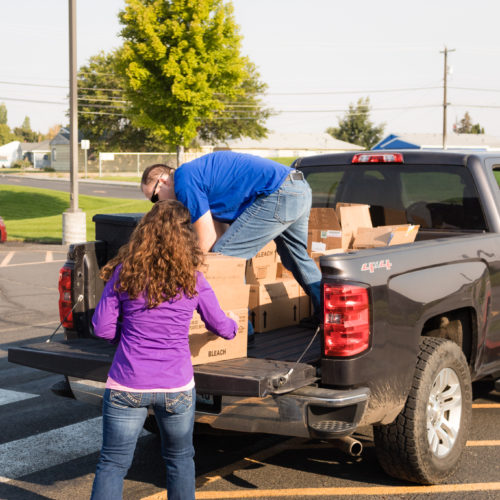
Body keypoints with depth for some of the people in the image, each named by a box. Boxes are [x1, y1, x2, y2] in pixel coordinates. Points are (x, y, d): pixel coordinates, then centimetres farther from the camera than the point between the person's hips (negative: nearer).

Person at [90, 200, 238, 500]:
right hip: (176, 388, 1)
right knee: (180, 459, 20)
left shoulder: (124, 273, -4)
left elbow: (102, 327, -2)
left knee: (113, 463, 7)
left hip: (127, 386, 0)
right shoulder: (192, 279, -2)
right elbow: (222, 327, 10)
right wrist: (233, 323, 33)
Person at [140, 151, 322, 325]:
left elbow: (207, 242, -7)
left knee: (225, 256, -4)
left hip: (279, 197, -11)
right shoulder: (199, 172, 23)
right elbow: (218, 236, 23)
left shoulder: (185, 179, -7)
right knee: (298, 259, 27)